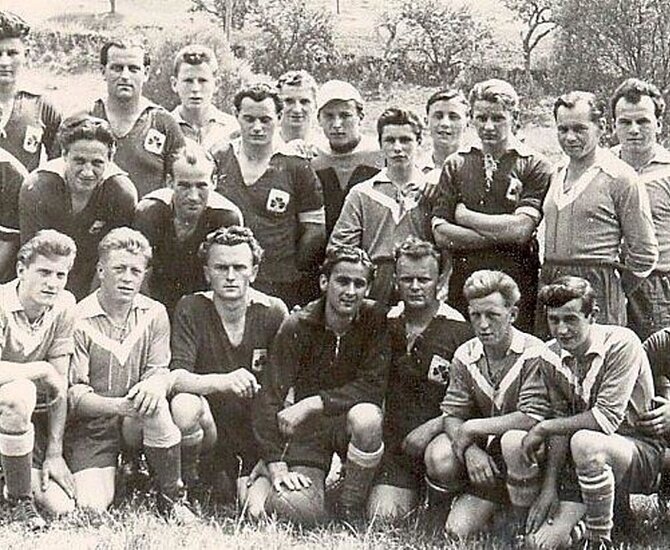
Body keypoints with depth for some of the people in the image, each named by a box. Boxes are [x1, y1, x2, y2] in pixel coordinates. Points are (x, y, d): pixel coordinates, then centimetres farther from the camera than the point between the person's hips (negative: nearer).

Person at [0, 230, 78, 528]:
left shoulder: (64, 305, -4)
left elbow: (60, 385, -2)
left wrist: (55, 453, -5)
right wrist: (42, 370, -22)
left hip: (32, 416, 4)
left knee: (62, 506, -10)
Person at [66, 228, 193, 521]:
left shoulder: (154, 314, 0)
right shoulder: (79, 320, -12)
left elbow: (160, 370, -2)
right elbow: (74, 393, -14)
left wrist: (155, 384, -28)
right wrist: (119, 405, -31)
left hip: (136, 422, 3)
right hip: (91, 426, -3)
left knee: (156, 406, -33)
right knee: (91, 506, -22)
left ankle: (172, 497, -12)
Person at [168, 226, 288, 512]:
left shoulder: (273, 313, -7)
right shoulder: (191, 309, -8)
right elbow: (175, 378, -20)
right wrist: (223, 382, -40)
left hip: (259, 435, 1)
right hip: (211, 427, -1)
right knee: (184, 405, -33)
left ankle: (242, 483, 17)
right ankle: (187, 484, -4)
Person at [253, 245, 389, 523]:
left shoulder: (376, 321, -11)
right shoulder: (297, 326, -12)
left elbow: (372, 387, -17)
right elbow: (270, 396, -14)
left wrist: (312, 404, -25)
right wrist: (276, 465, -21)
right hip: (309, 427, 1)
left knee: (366, 417, -38)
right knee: (291, 509, -22)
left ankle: (350, 506, -13)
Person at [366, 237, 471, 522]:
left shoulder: (459, 330, -6)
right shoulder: (386, 324, 7)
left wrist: (434, 426, -19)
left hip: (440, 434, -2)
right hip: (396, 440, 2)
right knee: (382, 517, -14)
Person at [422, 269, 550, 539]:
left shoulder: (534, 353, -17)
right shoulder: (465, 356, -1)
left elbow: (533, 419, -25)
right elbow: (452, 415, -2)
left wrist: (472, 428, -20)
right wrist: (470, 450, -23)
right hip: (482, 448, 3)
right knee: (439, 459, -24)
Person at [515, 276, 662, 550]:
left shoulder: (621, 343, -18)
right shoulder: (553, 355, 0)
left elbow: (607, 418, -24)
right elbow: (564, 421, 1)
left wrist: (543, 428, -16)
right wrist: (550, 485, -9)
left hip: (643, 450, -5)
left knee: (584, 443, -39)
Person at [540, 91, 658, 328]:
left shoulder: (620, 177, -5)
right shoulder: (556, 175, 14)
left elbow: (644, 253, -4)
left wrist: (613, 293, 0)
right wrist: (547, 278, 12)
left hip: (596, 288, -6)